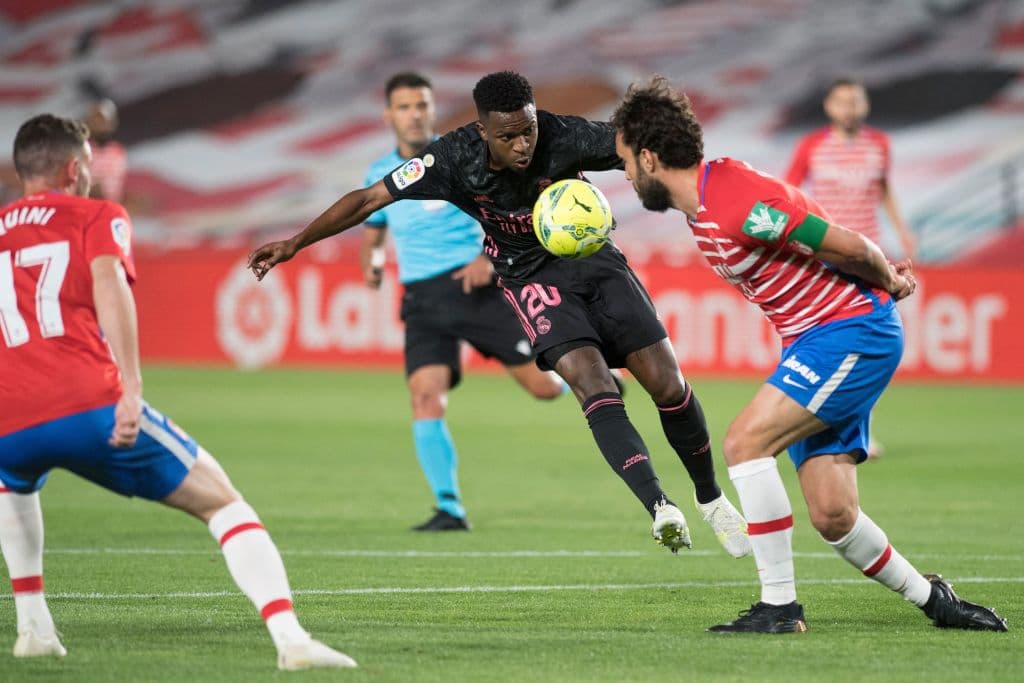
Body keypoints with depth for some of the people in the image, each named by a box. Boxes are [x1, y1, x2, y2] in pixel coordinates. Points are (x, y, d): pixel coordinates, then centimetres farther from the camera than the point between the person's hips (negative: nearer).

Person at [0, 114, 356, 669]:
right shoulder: (97, 217, 14)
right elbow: (108, 281, -7)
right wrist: (131, 388, -16)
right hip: (92, 406, -4)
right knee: (221, 500, 7)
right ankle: (290, 638, -11)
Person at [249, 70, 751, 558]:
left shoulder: (564, 137, -23)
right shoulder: (456, 158, -20)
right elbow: (370, 198, -14)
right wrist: (296, 244, -15)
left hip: (594, 259, 1)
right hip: (534, 279, -1)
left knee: (668, 385, -4)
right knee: (596, 388, -25)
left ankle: (711, 500, 18)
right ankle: (660, 509, -32)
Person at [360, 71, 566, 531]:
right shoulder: (380, 175, 9)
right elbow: (373, 233, 25)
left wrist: (490, 255, -19)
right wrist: (371, 263, 2)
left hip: (477, 286, -3)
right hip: (422, 300, 3)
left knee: (544, 386, -4)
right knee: (426, 398, -17)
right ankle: (449, 508, -9)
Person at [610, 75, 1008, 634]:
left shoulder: (737, 204, -23)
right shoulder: (702, 205, 9)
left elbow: (847, 246, -19)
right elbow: (807, 230, 19)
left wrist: (889, 284, -1)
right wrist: (885, 277, 13)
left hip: (852, 330, -9)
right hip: (814, 341, 9)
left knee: (744, 442, -19)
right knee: (830, 515, 1)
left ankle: (779, 606, -14)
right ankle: (931, 598, 21)